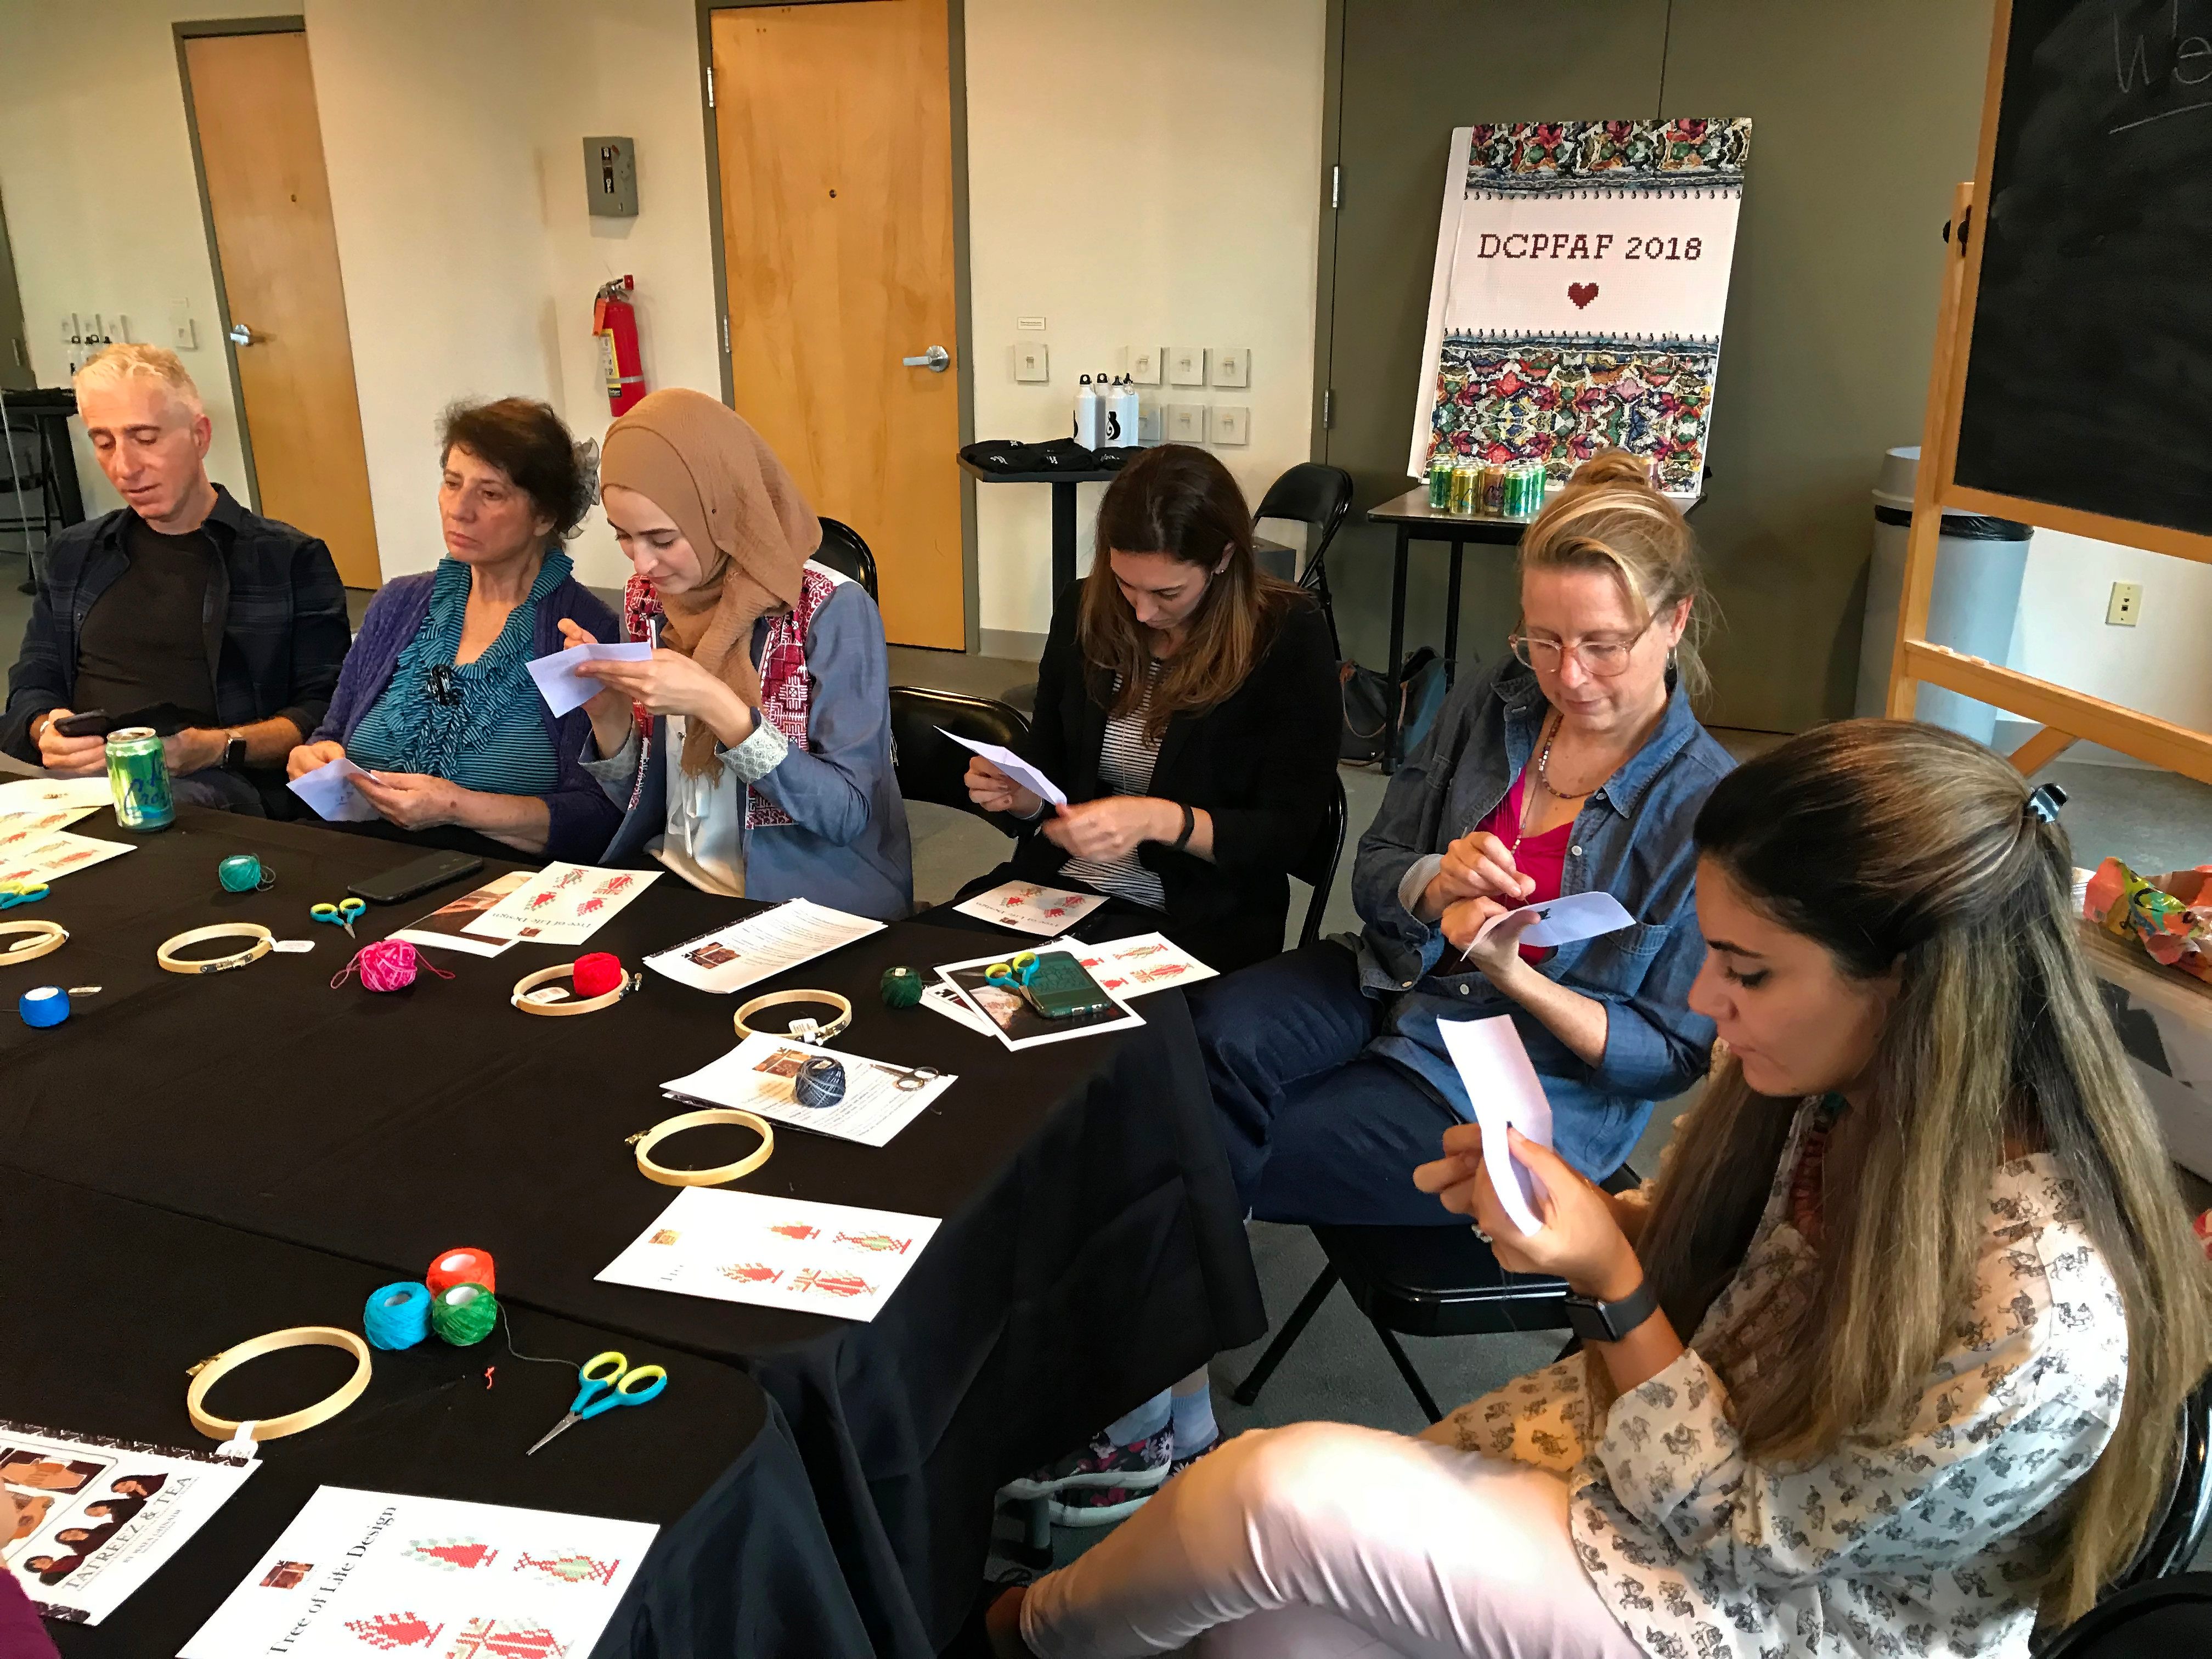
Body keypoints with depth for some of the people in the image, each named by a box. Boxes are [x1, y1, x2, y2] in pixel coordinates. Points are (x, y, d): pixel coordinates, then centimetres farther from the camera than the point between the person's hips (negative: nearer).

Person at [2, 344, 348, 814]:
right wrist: (47, 731, -2)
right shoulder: (72, 555, 23)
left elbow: (324, 710, 1)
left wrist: (222, 747, -17)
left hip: (213, 786, -4)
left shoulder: (291, 559, 7)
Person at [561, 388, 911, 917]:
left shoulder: (832, 610, -15)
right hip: (673, 886, 6)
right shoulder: (648, 601, 2)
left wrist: (718, 707, -26)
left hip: (811, 903, -5)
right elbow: (639, 800, 9)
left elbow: (847, 813, -17)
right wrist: (608, 714, -10)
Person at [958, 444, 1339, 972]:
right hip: (1057, 884, 4)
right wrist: (1019, 795, -8)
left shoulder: (1288, 637, -9)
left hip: (1198, 922, -4)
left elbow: (1289, 832, -10)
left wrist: (1158, 820, -25)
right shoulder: (1084, 610, 3)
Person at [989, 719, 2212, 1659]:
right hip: (1665, 1441, 6)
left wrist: (1607, 1278, -28)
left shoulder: (2036, 1323, -34)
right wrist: (1555, 1199, -14)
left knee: (1282, 1492, -18)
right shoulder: (1840, 1085, -13)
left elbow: (1741, 1527, -20)